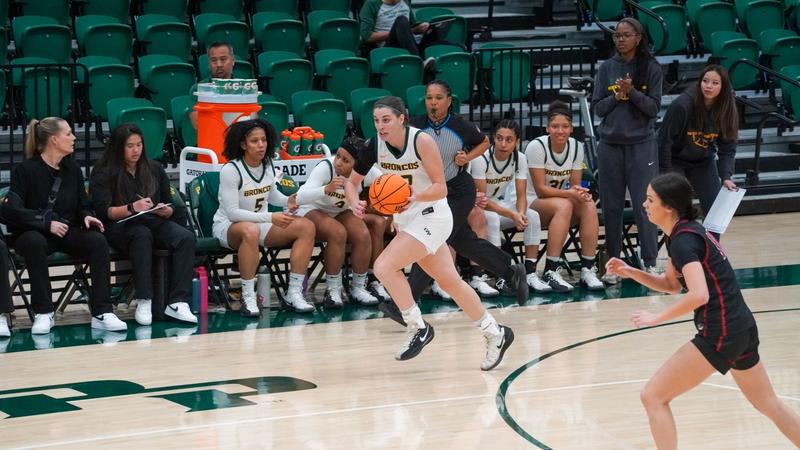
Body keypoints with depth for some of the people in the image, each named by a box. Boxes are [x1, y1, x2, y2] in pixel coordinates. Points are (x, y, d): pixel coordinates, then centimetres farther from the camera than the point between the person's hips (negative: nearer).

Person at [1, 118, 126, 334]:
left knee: (98, 240, -26)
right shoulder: (26, 170, -5)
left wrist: (87, 217, -7)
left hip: (68, 232, 4)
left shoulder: (72, 169, 10)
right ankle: (43, 313, -27)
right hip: (34, 232, -4)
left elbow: (83, 206, 17)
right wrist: (47, 223, -20)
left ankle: (102, 313, -28)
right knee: (34, 242, -40)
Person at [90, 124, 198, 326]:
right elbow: (103, 211, -8)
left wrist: (164, 210, -8)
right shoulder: (103, 173, 3)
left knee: (186, 237, -27)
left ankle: (177, 302, -36)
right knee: (142, 235, -39)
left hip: (154, 222, 4)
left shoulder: (154, 169, 16)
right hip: (119, 226, -4)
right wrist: (131, 208, -24)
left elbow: (170, 208, 17)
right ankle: (143, 302, -41)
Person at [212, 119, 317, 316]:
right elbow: (232, 212, -23)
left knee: (307, 227, -13)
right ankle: (248, 298, -35)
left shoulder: (268, 166, 2)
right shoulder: (230, 170, -19)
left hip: (260, 223, 7)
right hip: (227, 226, -7)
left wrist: (288, 201, -3)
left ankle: (293, 293, -17)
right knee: (250, 230, -43)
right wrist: (270, 218, -30)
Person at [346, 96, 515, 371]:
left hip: (431, 216, -7)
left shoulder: (421, 141, -21)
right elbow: (352, 182, 5)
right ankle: (495, 334, 26)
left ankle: (417, 328, -5)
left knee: (384, 266, -20)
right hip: (405, 219, 7)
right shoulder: (374, 146, -5)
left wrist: (415, 196, -36)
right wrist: (355, 203, -16)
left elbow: (440, 188, -18)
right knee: (449, 280, 14)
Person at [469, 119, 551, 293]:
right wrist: (512, 215, -32)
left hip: (498, 204, 5)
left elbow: (521, 196, -7)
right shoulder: (481, 159, -23)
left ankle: (530, 273, -19)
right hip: (475, 207, -5)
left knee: (532, 216, -19)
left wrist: (520, 213, -31)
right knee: (492, 218, -37)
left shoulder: (520, 159, -8)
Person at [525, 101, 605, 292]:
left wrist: (580, 192, -22)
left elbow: (575, 186, 1)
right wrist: (570, 193, -29)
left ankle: (588, 269, -26)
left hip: (563, 201, 5)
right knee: (564, 206, -36)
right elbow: (540, 190, -18)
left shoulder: (576, 147, -1)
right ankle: (551, 271, -37)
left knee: (589, 206, -26)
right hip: (532, 203, -5)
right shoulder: (537, 147, -17)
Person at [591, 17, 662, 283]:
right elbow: (597, 107, 5)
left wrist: (632, 92, -16)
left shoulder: (651, 68, 0)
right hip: (610, 144, 2)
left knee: (644, 205, -5)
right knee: (611, 206, 3)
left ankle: (650, 263, -1)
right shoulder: (607, 69, 7)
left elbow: (654, 108, -3)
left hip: (642, 144, -2)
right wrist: (616, 96, -11)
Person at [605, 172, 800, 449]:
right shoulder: (686, 232, 11)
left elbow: (699, 295, -29)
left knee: (653, 397, -7)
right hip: (742, 327, 10)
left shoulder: (683, 239, -17)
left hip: (719, 333, -10)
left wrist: (657, 318, -20)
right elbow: (672, 285, 21)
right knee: (769, 404, 25)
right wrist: (631, 273, 9)